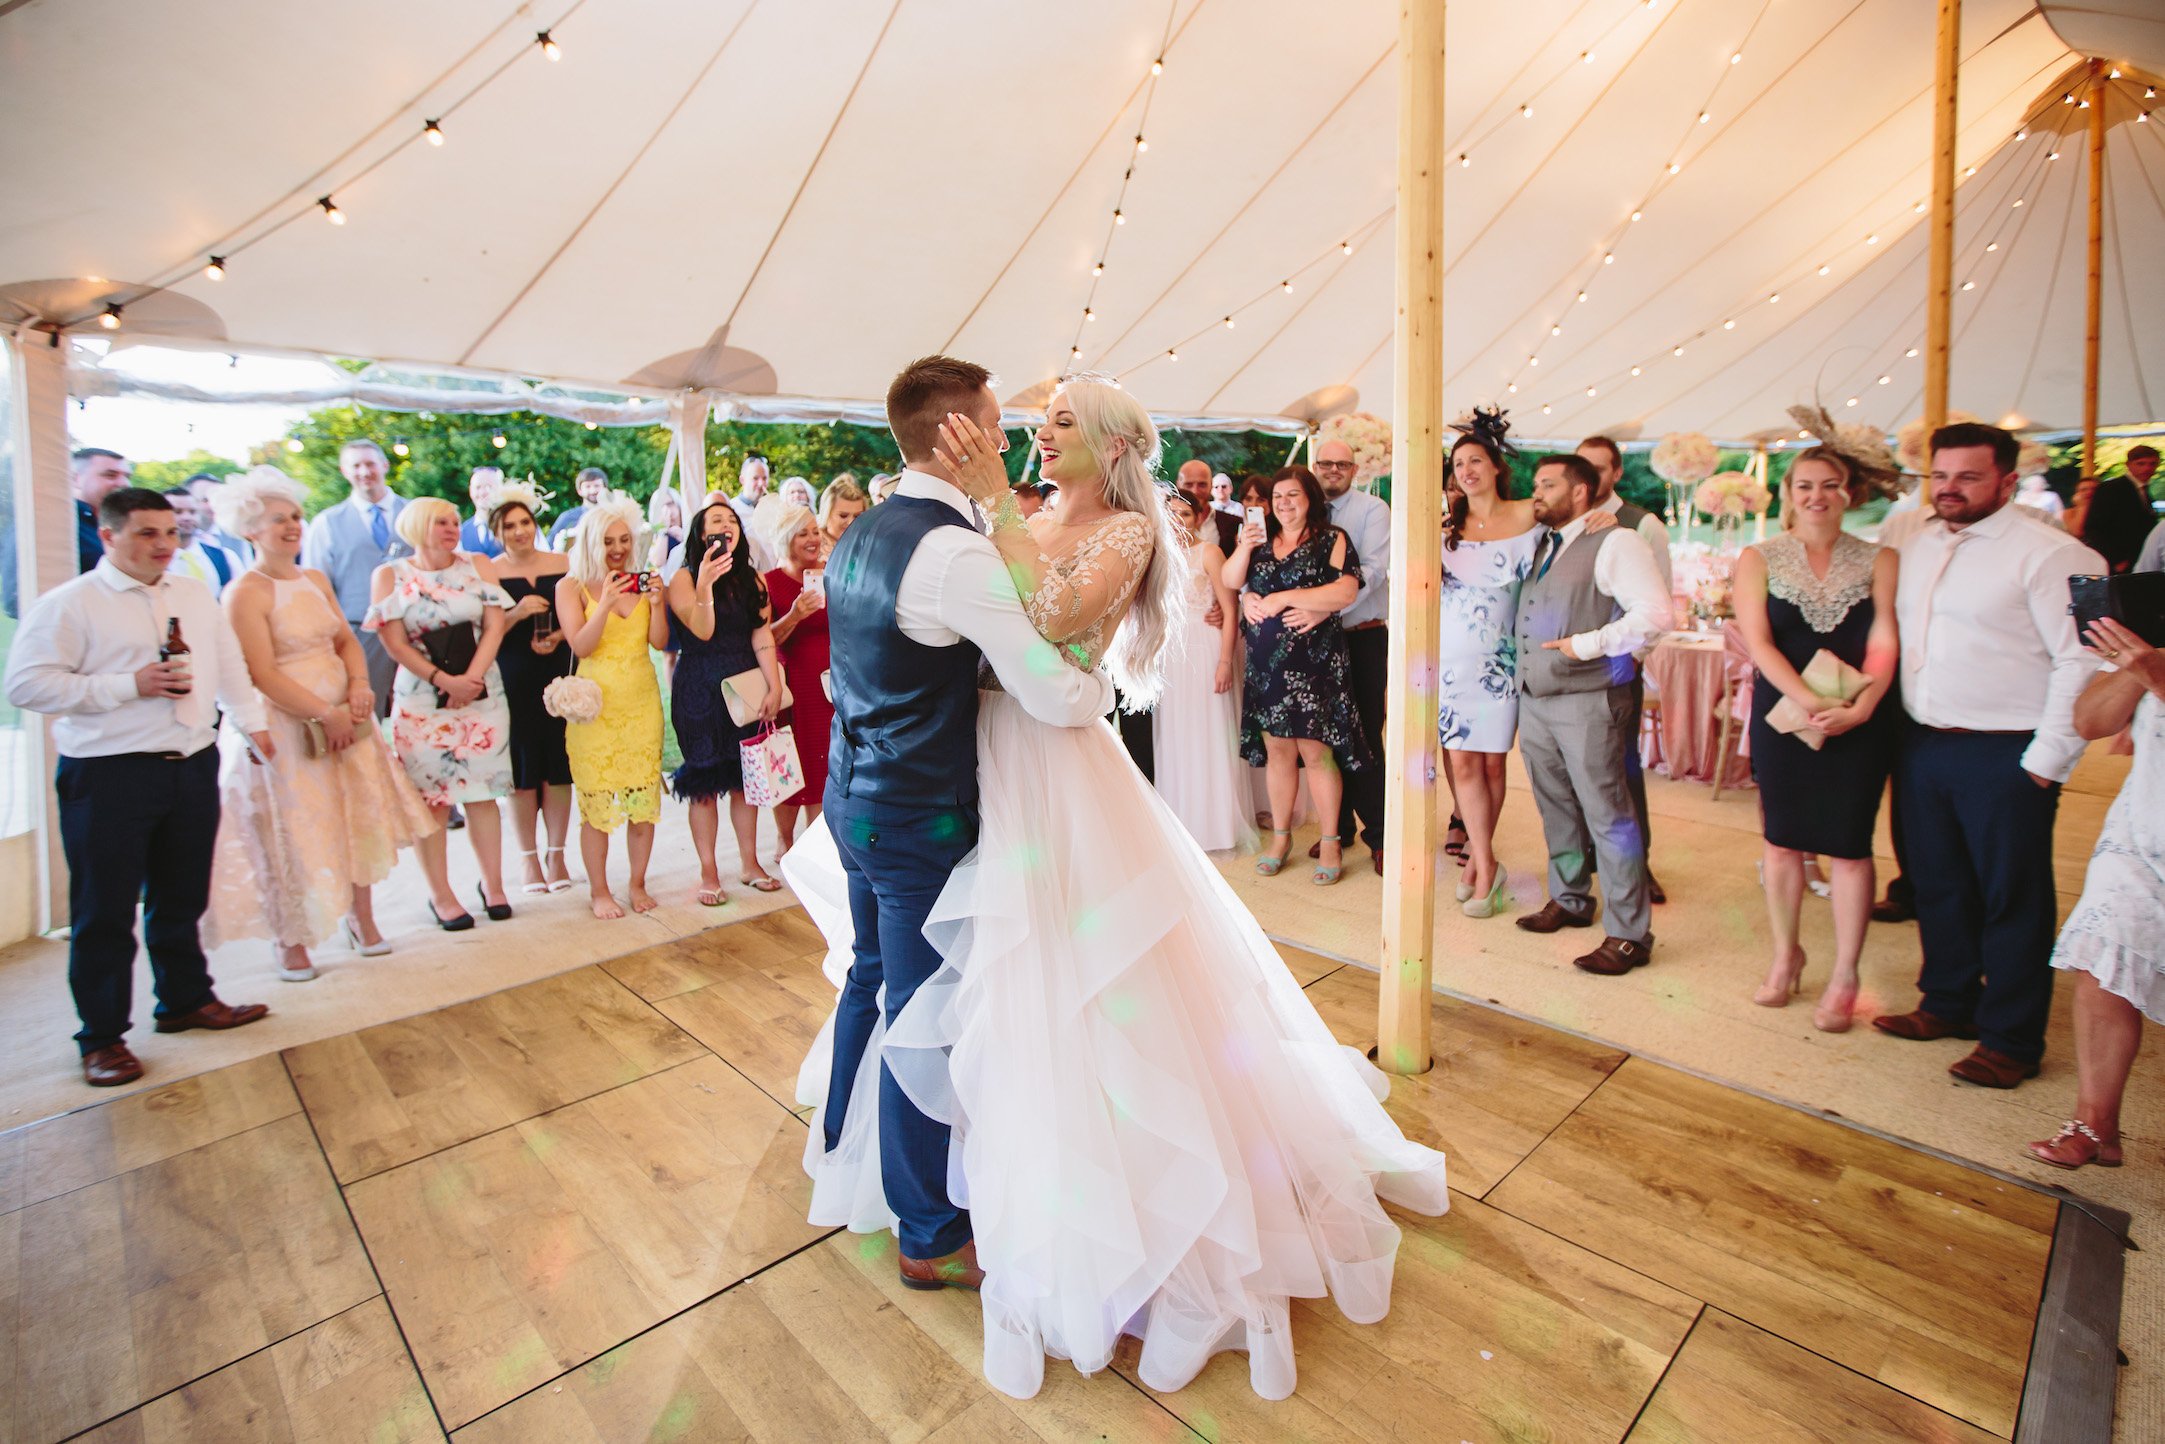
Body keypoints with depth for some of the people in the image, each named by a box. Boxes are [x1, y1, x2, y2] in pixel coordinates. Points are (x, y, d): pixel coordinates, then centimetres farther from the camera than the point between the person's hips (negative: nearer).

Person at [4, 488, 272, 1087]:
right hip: (108, 775, -5)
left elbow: (227, 660, 22)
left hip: (193, 766, 5)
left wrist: (252, 720, 18)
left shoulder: (195, 594, 13)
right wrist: (130, 686, -18)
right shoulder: (68, 604, -6)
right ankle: (102, 1037, 16)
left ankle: (187, 1000, 32)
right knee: (105, 911, 3)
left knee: (182, 898, 17)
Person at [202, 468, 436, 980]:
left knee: (358, 817, 10)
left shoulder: (317, 580, 10)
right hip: (284, 728, -6)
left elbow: (346, 639, 10)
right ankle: (291, 942, 19)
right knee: (291, 833, 3)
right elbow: (262, 674, -17)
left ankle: (361, 918, 24)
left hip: (343, 720, 6)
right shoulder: (245, 592, -12)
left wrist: (359, 684, -8)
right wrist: (324, 714, -18)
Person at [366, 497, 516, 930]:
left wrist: (472, 677, -12)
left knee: (482, 793, 5)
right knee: (432, 798, 2)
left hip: (483, 695, 2)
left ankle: (492, 884, 16)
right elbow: (395, 644, -3)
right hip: (422, 700, -1)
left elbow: (494, 625, -1)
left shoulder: (479, 566, 7)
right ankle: (441, 895, 11)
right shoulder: (390, 576, 2)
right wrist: (444, 680, -14)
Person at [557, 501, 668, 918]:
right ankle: (598, 891, 13)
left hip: (642, 702, 3)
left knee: (643, 797, 4)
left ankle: (638, 884, 19)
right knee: (596, 800, -1)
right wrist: (605, 604, -20)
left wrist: (657, 602, -13)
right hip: (595, 706, -3)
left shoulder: (641, 581, 9)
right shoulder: (572, 586, 1)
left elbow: (660, 642, 2)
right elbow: (581, 646, -9)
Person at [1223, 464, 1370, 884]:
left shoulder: (1332, 540, 0)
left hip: (1313, 660, -4)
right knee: (1277, 750, 9)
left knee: (1315, 750, -4)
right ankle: (1280, 837, 20)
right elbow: (1231, 581, 9)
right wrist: (1244, 548, -9)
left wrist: (1285, 597, -16)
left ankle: (1331, 843, 7)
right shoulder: (1261, 540, 15)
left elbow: (1346, 590, -14)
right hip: (1266, 660, 4)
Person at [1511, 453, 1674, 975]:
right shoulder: (1541, 547, 17)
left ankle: (1628, 936, 5)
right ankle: (1569, 901, 33)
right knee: (1556, 809, 17)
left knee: (1607, 814, -4)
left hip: (1588, 701, -8)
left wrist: (1589, 644, -17)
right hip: (1534, 699, 8)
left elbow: (1655, 613, -16)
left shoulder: (1614, 543, -6)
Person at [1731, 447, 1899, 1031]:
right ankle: (1785, 956, 25)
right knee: (1782, 840, 7)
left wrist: (1859, 708, -20)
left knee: (1849, 845, 2)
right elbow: (1758, 642, -7)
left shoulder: (1879, 560, 5)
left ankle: (1844, 976, 16)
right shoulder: (1759, 559, 3)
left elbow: (1884, 642, -5)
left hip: (1859, 723, 0)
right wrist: (1809, 701, -19)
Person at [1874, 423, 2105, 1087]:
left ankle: (2011, 1040, 20)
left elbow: (2082, 663, -12)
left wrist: (2046, 762, -13)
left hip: (2005, 757, -6)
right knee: (1937, 886, 17)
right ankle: (1949, 1003, 34)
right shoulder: (1915, 547, 10)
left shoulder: (2050, 554, -10)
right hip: (1922, 746, 6)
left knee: (2012, 900, 6)